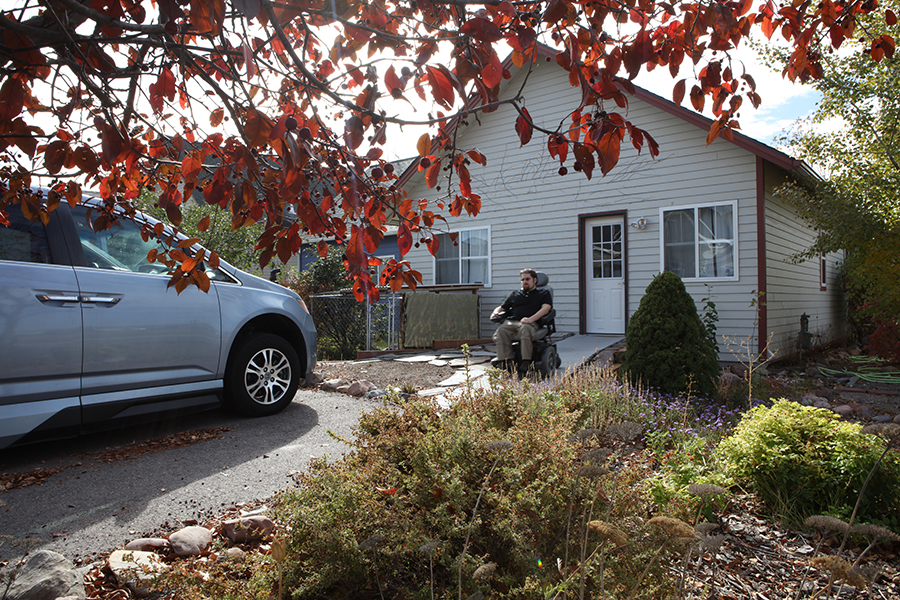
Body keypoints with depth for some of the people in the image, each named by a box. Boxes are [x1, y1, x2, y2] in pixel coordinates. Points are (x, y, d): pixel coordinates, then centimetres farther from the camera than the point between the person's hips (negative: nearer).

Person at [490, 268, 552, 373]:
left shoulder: (544, 293, 21)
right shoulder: (515, 294, 35)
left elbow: (546, 308, 2)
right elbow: (502, 307, 37)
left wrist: (531, 319, -16)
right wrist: (496, 312, 10)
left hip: (531, 322, -3)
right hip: (510, 321, 4)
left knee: (525, 329, -42)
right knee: (500, 332, -32)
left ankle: (526, 363, -36)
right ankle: (507, 361, -33)